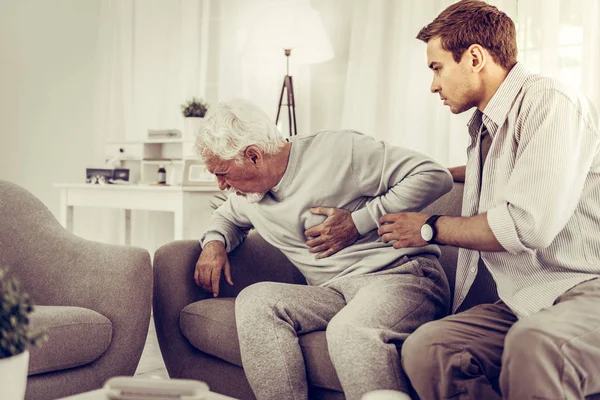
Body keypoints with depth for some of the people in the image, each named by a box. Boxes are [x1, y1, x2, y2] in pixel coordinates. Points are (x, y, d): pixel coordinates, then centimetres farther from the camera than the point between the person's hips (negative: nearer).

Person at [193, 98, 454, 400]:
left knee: (350, 330, -38)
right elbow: (227, 217, 39)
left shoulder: (338, 149, -7)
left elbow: (434, 175, -8)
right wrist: (214, 242, 13)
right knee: (254, 300, -21)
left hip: (402, 272, -6)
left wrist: (359, 221, -11)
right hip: (333, 293, 6)